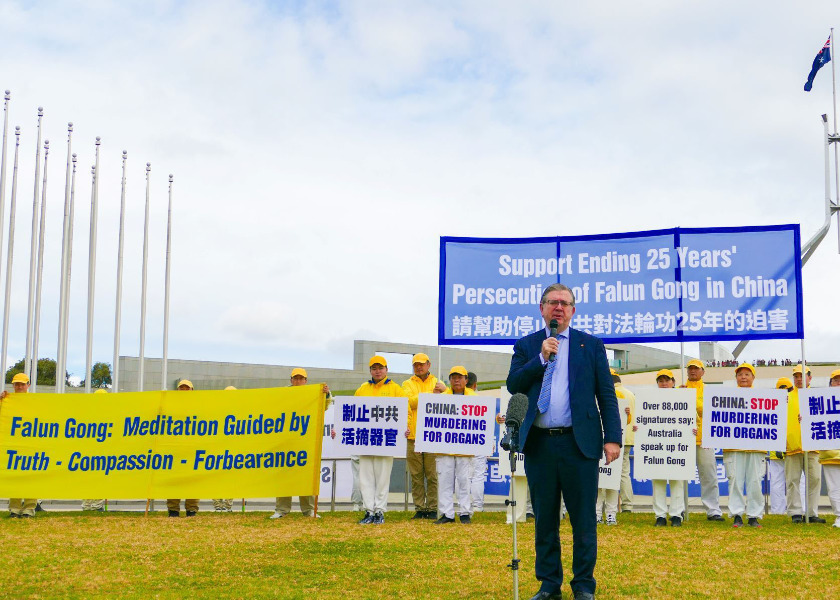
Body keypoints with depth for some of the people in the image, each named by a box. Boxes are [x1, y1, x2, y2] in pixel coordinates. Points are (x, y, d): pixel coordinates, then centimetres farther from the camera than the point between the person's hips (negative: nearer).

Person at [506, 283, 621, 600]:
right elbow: (513, 386, -1)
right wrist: (542, 358, -10)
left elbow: (606, 394, 4)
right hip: (539, 443, 2)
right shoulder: (525, 346, 11)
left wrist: (613, 437, -5)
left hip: (579, 443, -1)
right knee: (544, 518, 9)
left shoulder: (591, 345, 8)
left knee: (583, 519, 2)